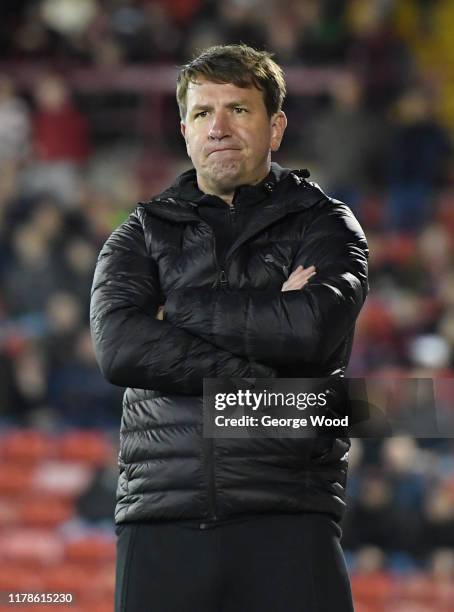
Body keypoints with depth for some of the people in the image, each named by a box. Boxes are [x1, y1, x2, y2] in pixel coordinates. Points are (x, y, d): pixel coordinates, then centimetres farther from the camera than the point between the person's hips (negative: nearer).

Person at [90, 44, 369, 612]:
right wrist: (265, 383, -8)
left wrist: (178, 308, 0)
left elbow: (313, 326, -9)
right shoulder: (142, 234, 16)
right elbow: (119, 347, -3)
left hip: (287, 521, -1)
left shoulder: (323, 224, 13)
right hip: (161, 520, 1)